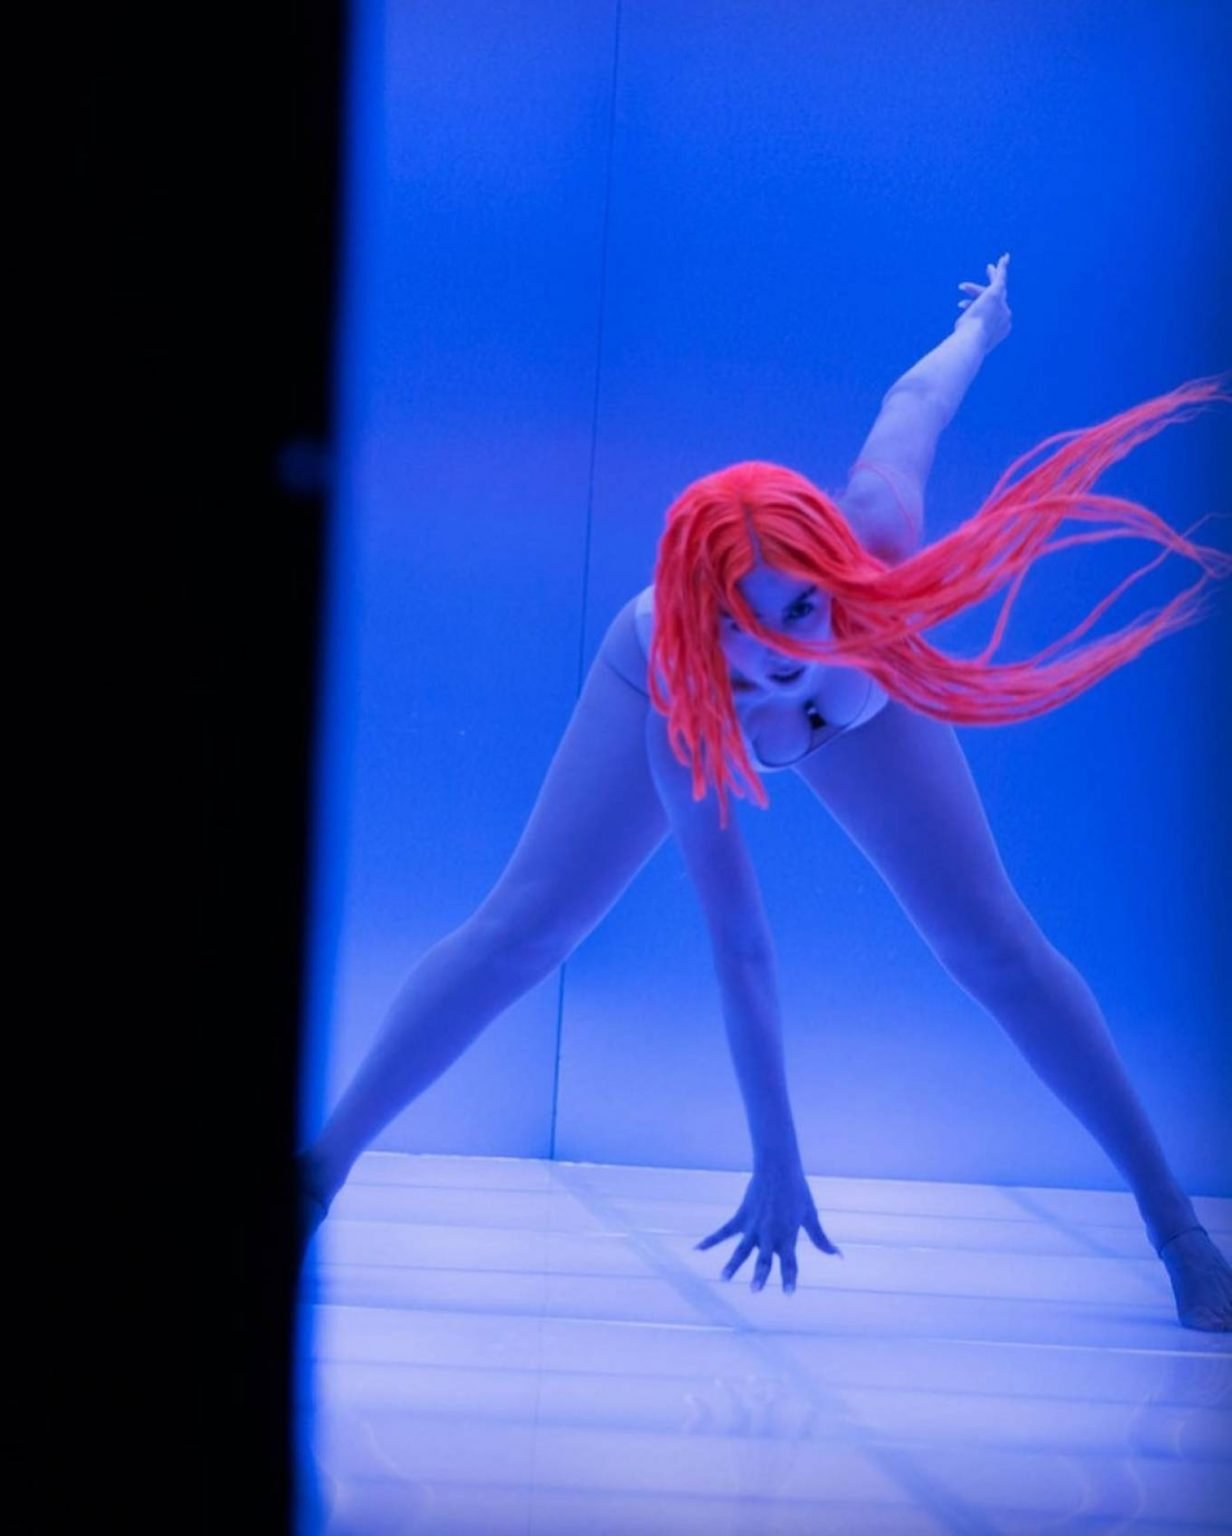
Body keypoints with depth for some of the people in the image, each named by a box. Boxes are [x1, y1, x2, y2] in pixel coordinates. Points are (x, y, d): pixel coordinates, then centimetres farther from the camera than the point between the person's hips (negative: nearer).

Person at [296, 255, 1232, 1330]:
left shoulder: (875, 544, -43)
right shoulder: (671, 694, -45)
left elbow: (911, 403, -21)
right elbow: (737, 942, -42)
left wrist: (981, 324, 2)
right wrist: (776, 1159, -39)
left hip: (859, 703, 2)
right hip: (689, 698, -2)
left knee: (993, 945, -7)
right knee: (521, 930, -7)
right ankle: (326, 1164, 4)